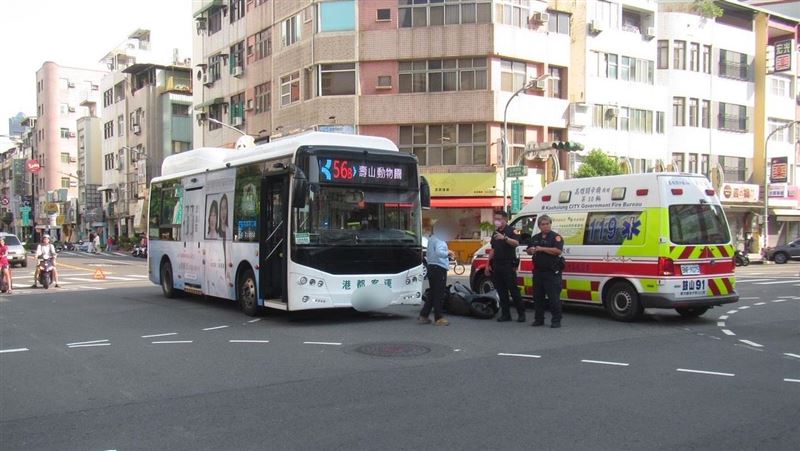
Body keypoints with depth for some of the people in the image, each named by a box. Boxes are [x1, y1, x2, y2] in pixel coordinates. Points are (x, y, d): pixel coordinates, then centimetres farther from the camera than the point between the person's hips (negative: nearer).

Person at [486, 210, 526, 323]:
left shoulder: (511, 231, -5)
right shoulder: (495, 233, 17)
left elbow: (516, 243, -25)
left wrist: (504, 238, -41)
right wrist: (488, 264, 17)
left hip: (508, 266, -7)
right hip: (497, 266, 7)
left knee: (514, 290, -5)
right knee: (501, 291, 7)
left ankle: (521, 313, 3)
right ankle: (505, 314, 12)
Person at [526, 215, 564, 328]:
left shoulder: (556, 237, -5)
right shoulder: (535, 238, 16)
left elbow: (558, 251, -19)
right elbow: (528, 251, 23)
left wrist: (542, 249, -19)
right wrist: (530, 250, -2)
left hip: (552, 273, -7)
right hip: (538, 272, 7)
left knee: (554, 297, -5)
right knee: (537, 297, 11)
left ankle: (556, 320, 2)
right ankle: (538, 319, 20)